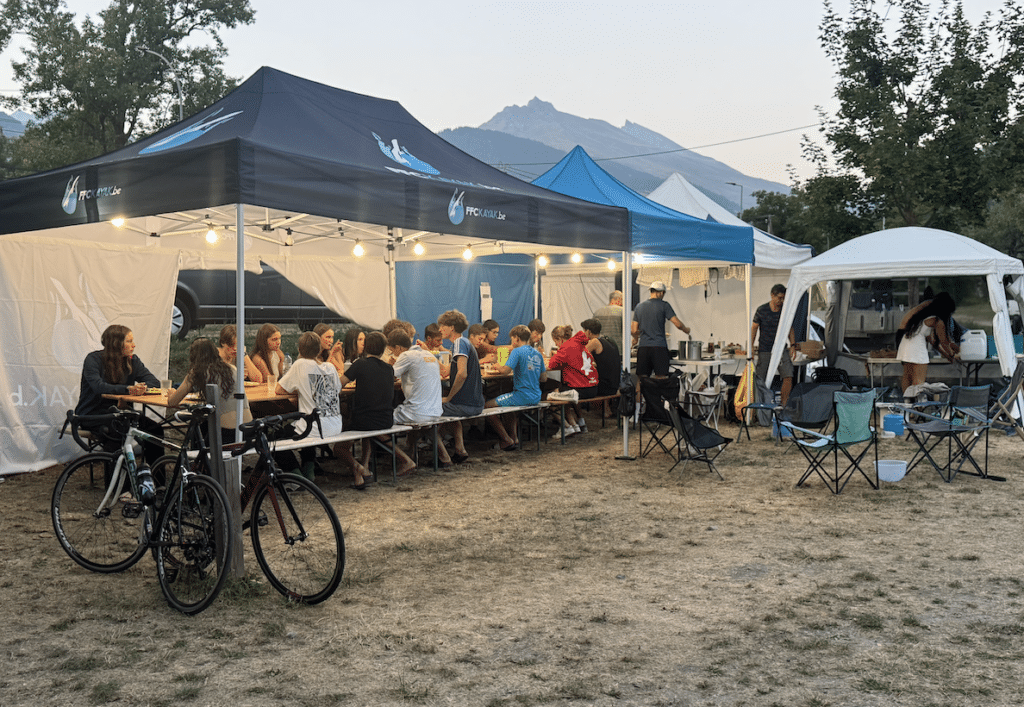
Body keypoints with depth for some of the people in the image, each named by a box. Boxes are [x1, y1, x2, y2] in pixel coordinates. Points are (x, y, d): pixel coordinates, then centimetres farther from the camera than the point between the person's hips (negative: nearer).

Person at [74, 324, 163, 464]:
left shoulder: (132, 360, 7)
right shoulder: (94, 359, -11)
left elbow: (154, 381, 0)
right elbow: (99, 387, -28)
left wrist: (143, 387, -24)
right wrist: (127, 389, -42)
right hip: (93, 415, -5)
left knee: (154, 428, -17)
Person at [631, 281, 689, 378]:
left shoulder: (639, 306, 11)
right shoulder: (664, 305, -1)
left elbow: (634, 330, 11)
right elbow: (678, 324, -5)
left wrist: (636, 339, 32)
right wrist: (686, 330, 15)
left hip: (643, 348, 4)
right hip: (659, 347, -4)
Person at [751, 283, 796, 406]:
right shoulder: (761, 310, -7)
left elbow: (790, 329, 13)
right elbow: (753, 329, 1)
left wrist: (792, 345, 5)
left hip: (781, 349, 2)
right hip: (764, 350, -2)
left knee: (788, 376, -10)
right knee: (760, 380, -1)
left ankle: (784, 404, 0)